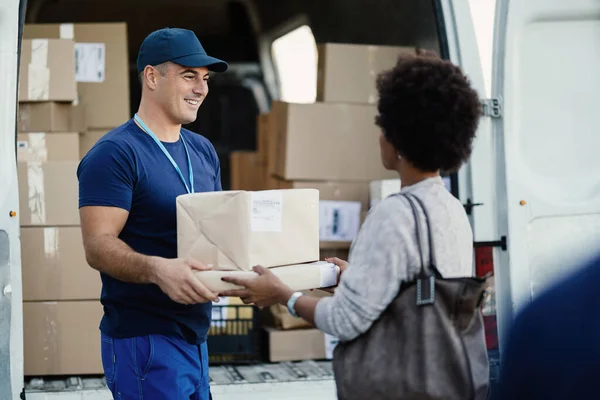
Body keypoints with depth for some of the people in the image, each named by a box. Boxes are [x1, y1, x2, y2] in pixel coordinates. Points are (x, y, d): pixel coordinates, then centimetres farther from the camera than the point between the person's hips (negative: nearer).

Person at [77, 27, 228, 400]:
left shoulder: (203, 150, 13)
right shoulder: (115, 153, -11)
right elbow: (98, 246, -19)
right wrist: (158, 269, -37)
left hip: (195, 334, 8)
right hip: (145, 340, -8)